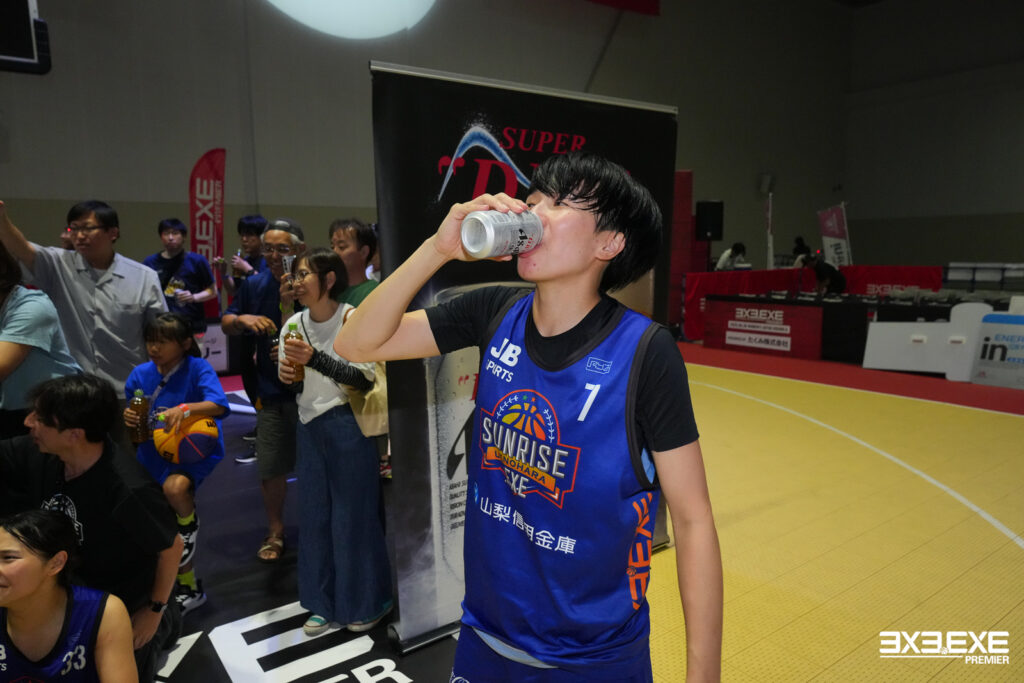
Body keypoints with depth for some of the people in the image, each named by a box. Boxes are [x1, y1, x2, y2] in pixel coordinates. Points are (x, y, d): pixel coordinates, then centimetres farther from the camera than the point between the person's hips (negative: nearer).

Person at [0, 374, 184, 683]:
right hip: (67, 586, 6)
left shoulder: (129, 491, -37)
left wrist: (155, 611, -13)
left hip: (124, 602, -6)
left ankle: (162, 621, 36)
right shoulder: (37, 452, -21)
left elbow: (171, 546, -24)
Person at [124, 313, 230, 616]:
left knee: (175, 487, -39)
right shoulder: (140, 374, 0)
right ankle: (189, 589, 32)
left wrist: (185, 409, -42)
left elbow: (219, 406, -27)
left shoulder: (198, 369, -14)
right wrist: (128, 418, -14)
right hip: (154, 454, 5)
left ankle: (190, 523, -3)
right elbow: (134, 426, 10)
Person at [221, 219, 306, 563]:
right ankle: (275, 532, 33)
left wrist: (289, 304, -29)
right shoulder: (256, 285, 3)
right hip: (271, 391, 4)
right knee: (271, 468, 13)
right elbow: (226, 325, 14)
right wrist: (242, 319, -8)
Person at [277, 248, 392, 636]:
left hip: (348, 426, -6)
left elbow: (364, 379, -18)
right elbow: (291, 378, 15)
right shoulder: (295, 324, 5)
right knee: (314, 514, 11)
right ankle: (325, 603, 27)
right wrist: (286, 373, -8)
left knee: (353, 514, 3)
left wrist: (315, 358, -25)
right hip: (310, 426, 6)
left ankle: (368, 603, 21)